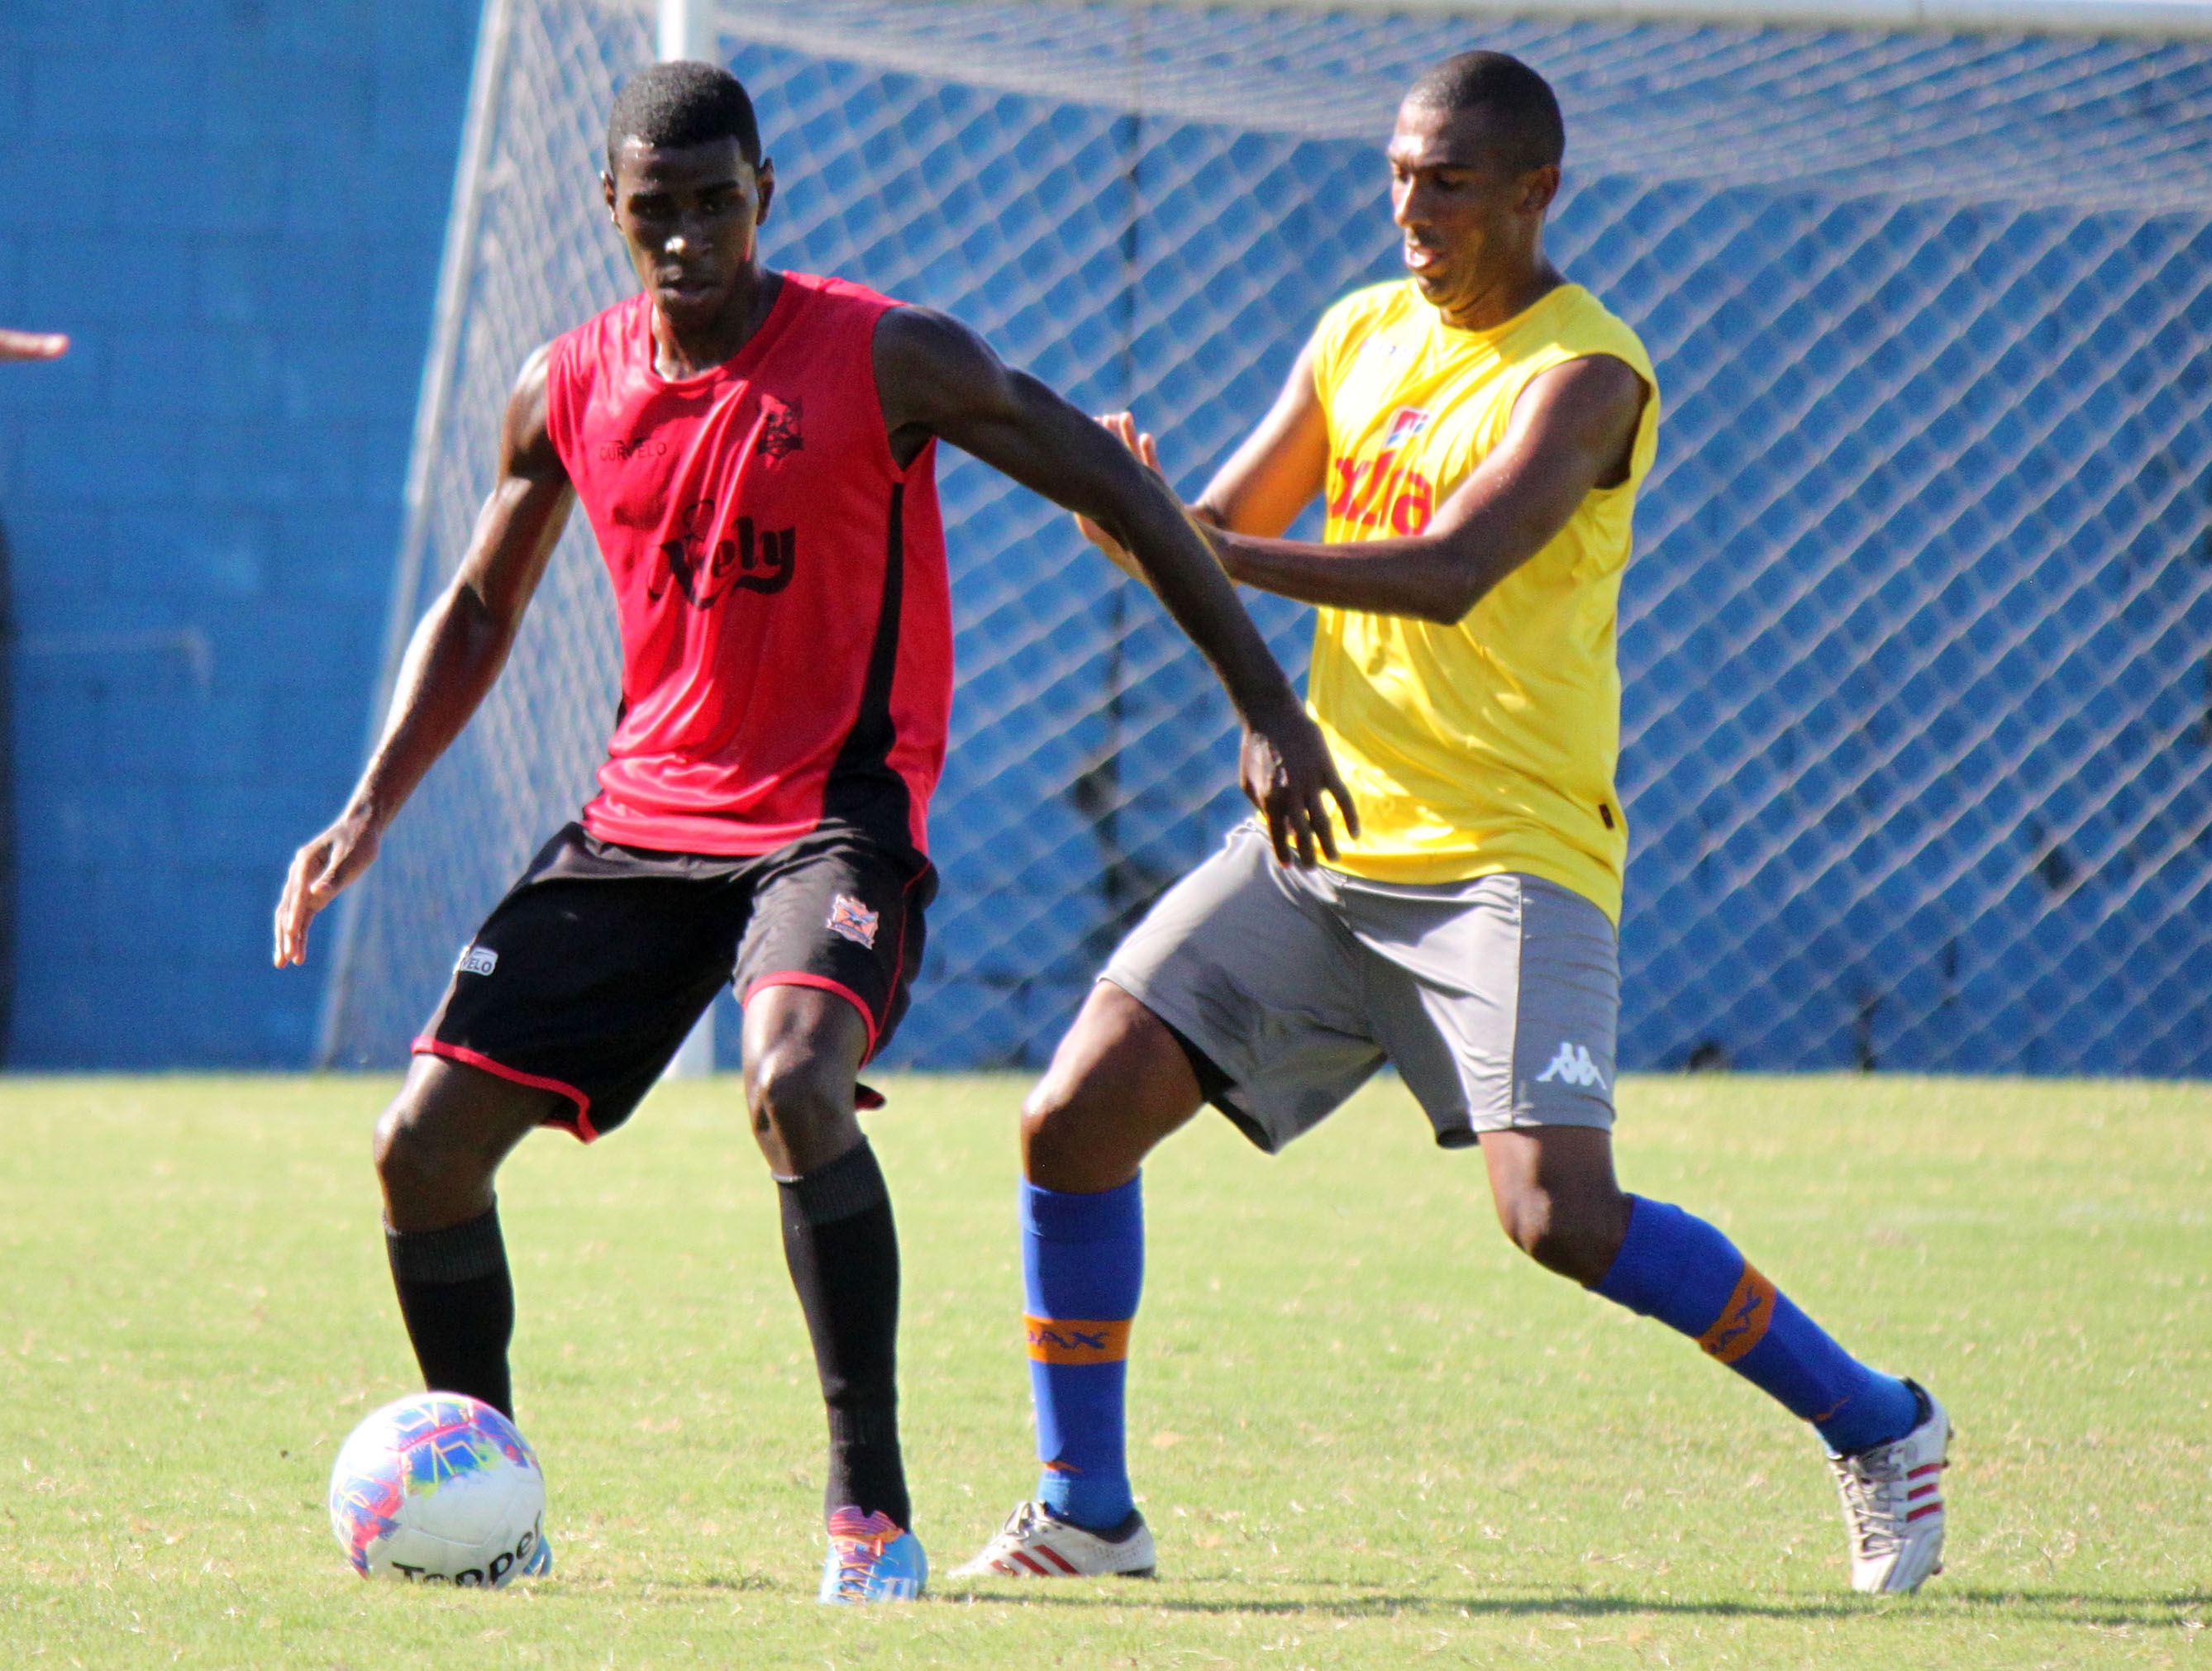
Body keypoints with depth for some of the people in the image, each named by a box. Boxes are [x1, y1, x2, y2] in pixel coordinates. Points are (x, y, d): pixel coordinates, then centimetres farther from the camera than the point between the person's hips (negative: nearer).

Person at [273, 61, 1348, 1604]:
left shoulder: (888, 359, -11)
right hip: (642, 819, 5)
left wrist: (1269, 709, -5)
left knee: (794, 1085, -34)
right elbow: (481, 606, 19)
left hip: (835, 813, -5)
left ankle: (873, 1503, -23)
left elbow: (1119, 491, -4)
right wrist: (371, 809, 8)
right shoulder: (570, 390, 3)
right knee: (425, 1143, -4)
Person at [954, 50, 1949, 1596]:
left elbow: (1451, 572, -25)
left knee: (1563, 1216, -20)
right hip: (1322, 840, 7)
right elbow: (1223, 536, 15)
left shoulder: (1587, 372, -11)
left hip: (1509, 850, -7)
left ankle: (1876, 1426, 0)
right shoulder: (1363, 333, 12)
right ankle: (1085, 1516, 9)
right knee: (1075, 1119, -4)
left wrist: (1205, 550, -33)